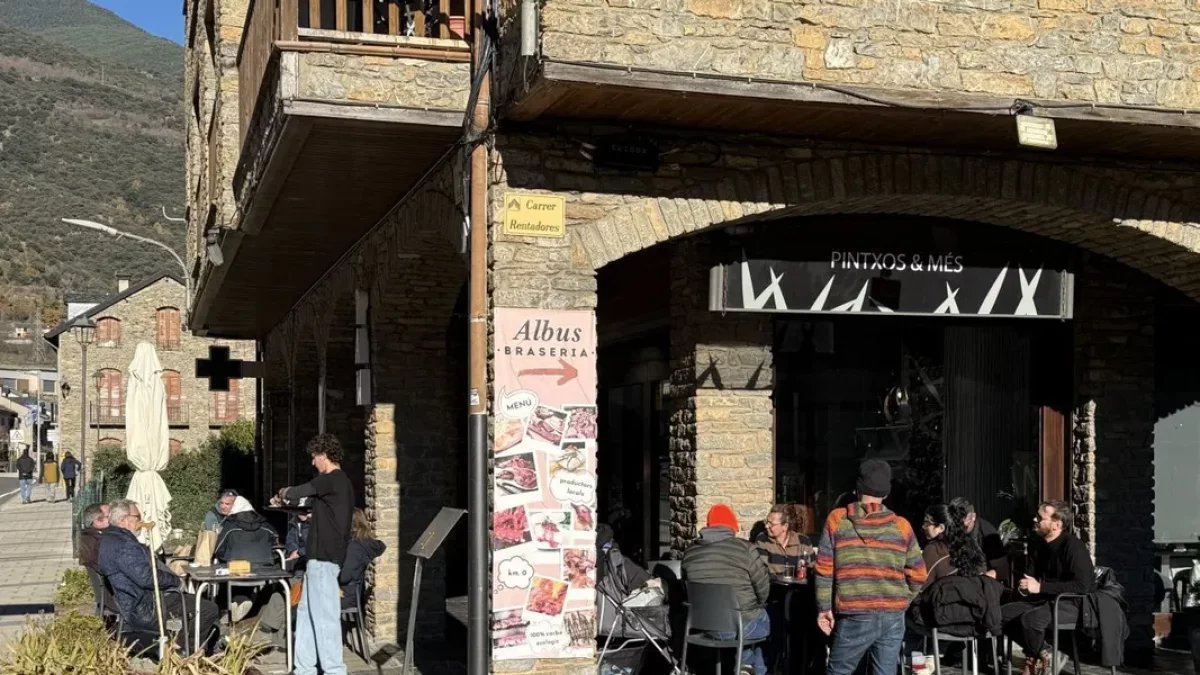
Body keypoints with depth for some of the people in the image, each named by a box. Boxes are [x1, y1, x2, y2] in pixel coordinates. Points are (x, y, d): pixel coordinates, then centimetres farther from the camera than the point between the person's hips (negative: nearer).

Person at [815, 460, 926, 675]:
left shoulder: (838, 519, 1)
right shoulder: (901, 525, 5)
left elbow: (824, 569, 0)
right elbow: (918, 576, 9)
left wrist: (824, 607, 8)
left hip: (856, 617, -2)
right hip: (893, 617, 3)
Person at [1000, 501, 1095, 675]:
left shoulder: (1072, 545, -19)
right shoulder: (1038, 544, 6)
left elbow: (1081, 586, -26)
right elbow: (1035, 576, 18)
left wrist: (1040, 587, -25)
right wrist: (1027, 585, -8)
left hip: (1075, 603, -8)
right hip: (1046, 599, 8)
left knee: (1030, 619, -33)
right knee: (1002, 614, -8)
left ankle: (1044, 658, -4)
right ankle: (1039, 653, -4)